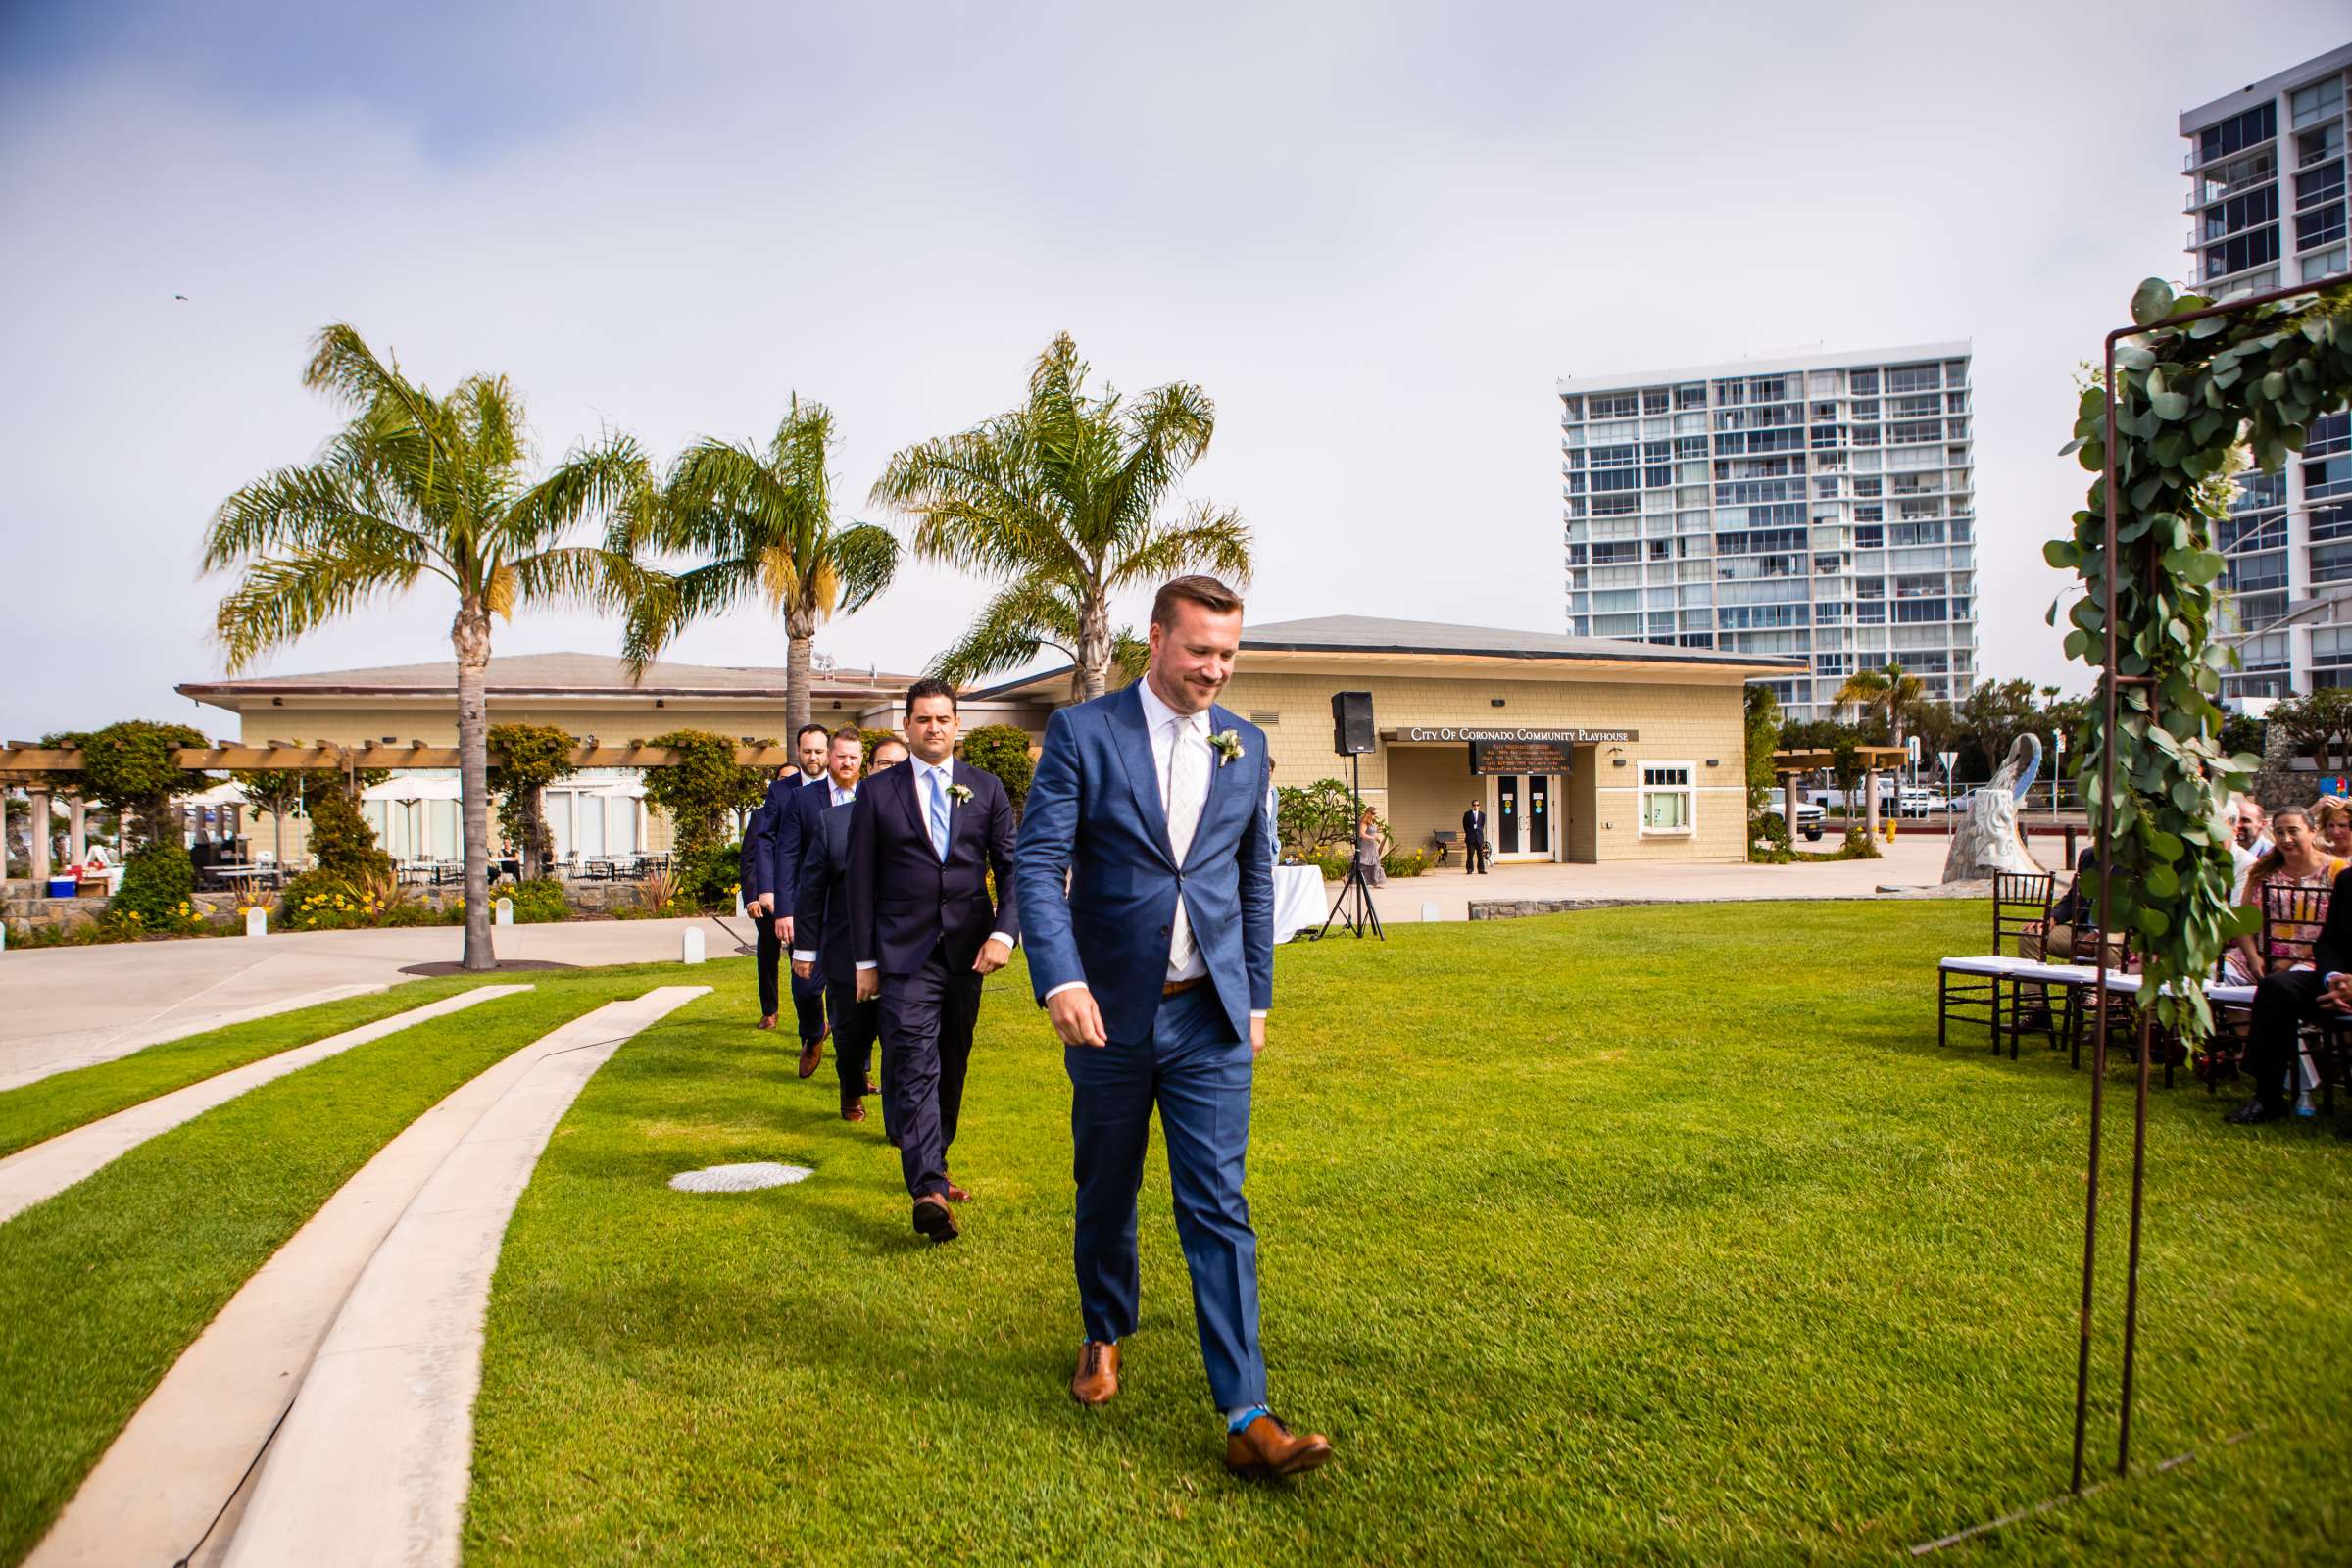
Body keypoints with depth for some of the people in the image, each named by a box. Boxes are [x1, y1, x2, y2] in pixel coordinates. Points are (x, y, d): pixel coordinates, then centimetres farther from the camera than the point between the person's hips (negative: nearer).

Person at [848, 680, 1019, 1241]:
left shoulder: (986, 788, 8)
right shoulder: (878, 792, 3)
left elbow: (1011, 865, 5)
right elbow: (861, 880, 4)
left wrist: (1004, 932, -9)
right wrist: (865, 960, 1)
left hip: (969, 950, 3)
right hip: (905, 953, -3)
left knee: (952, 1066, 12)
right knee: (916, 1067, -13)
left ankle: (928, 1167, 29)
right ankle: (929, 1190, -19)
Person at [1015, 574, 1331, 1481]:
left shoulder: (1246, 746, 6)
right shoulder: (1082, 733, -5)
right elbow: (1038, 862, -11)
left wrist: (1256, 996, 12)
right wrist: (1060, 980, -24)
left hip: (1210, 1017, 1)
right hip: (1110, 1013, -1)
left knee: (1219, 1209, -2)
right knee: (1105, 1195, 16)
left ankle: (1246, 1418, 1)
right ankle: (1105, 1336, 41)